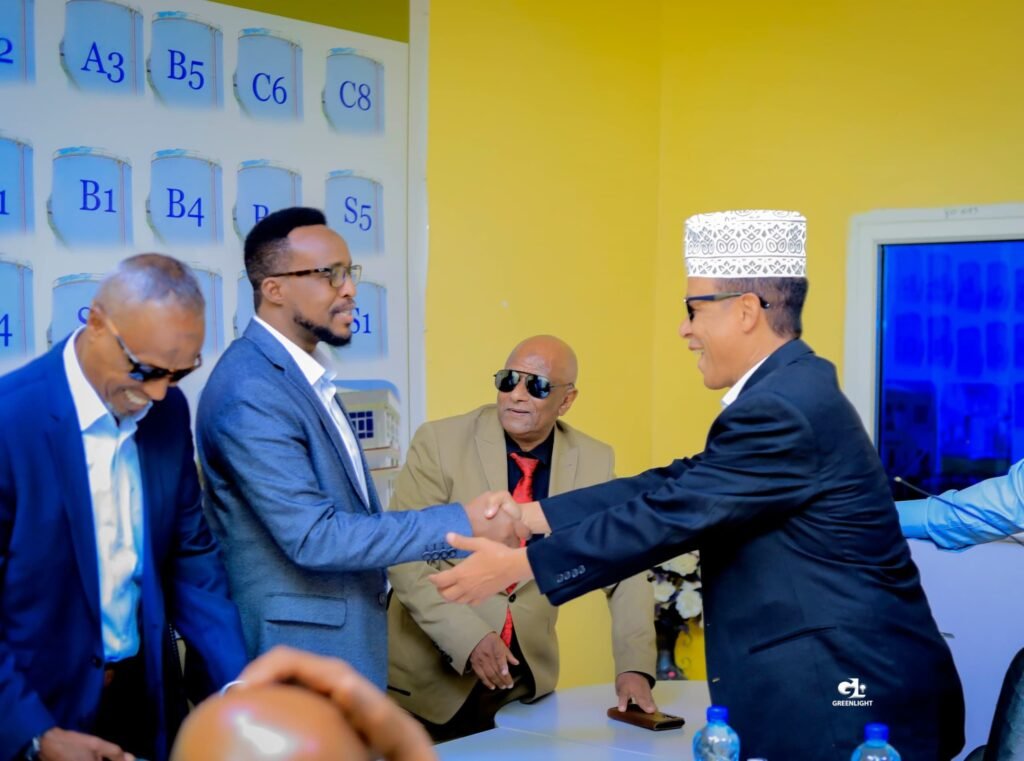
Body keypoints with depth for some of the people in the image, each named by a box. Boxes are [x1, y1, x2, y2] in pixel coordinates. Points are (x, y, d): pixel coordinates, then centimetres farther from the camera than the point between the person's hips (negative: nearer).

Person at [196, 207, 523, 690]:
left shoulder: (301, 371, 8)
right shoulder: (250, 394, -23)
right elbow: (314, 537, -26)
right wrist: (461, 523, -25)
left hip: (338, 634, 9)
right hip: (300, 649, -9)